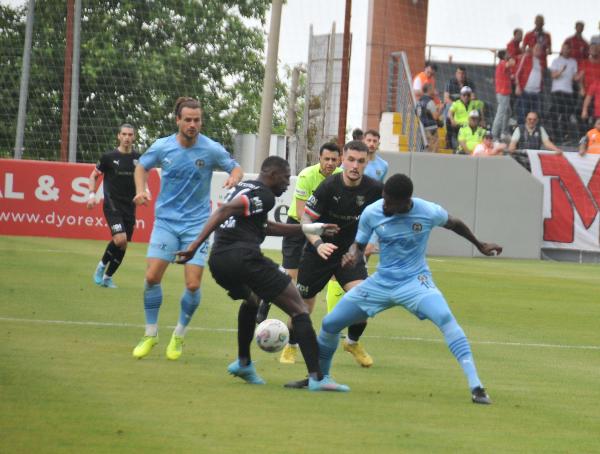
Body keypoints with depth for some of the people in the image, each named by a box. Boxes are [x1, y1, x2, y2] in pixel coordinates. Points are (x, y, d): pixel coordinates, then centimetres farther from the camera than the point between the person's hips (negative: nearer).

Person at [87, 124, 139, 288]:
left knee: (123, 246, 5)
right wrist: (92, 194, -6)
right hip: (112, 205, -4)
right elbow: (94, 176, 7)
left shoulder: (138, 158, 5)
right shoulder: (108, 157, -4)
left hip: (129, 207, 4)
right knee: (120, 239, -22)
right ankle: (102, 265, 3)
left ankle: (108, 277, 21)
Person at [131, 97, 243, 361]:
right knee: (152, 277, -9)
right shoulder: (162, 147, -4)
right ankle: (150, 335, 9)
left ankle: (179, 336, 15)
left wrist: (234, 178, -19)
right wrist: (141, 190, -4)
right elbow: (142, 167, 14)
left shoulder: (211, 149, -8)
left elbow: (236, 168, 5)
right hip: (166, 220, 1)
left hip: (197, 223, -1)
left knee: (193, 285, -7)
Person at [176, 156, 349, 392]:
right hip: (243, 256, -9)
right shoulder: (263, 195, -3)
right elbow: (224, 211, -17)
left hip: (218, 260, 9)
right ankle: (316, 377, -12)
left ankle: (243, 363, 40)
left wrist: (309, 229, 37)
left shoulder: (242, 188, 27)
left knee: (251, 299, 40)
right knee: (299, 309, -2)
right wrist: (196, 245, -22)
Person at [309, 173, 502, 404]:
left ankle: (476, 387, -32)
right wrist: (352, 256, -22)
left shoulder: (429, 212, -17)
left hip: (415, 281, -4)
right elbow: (359, 246, 3)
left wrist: (480, 246, 20)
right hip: (381, 282, 4)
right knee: (330, 323, 2)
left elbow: (454, 224, 6)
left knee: (445, 318, -32)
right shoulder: (372, 213, -12)